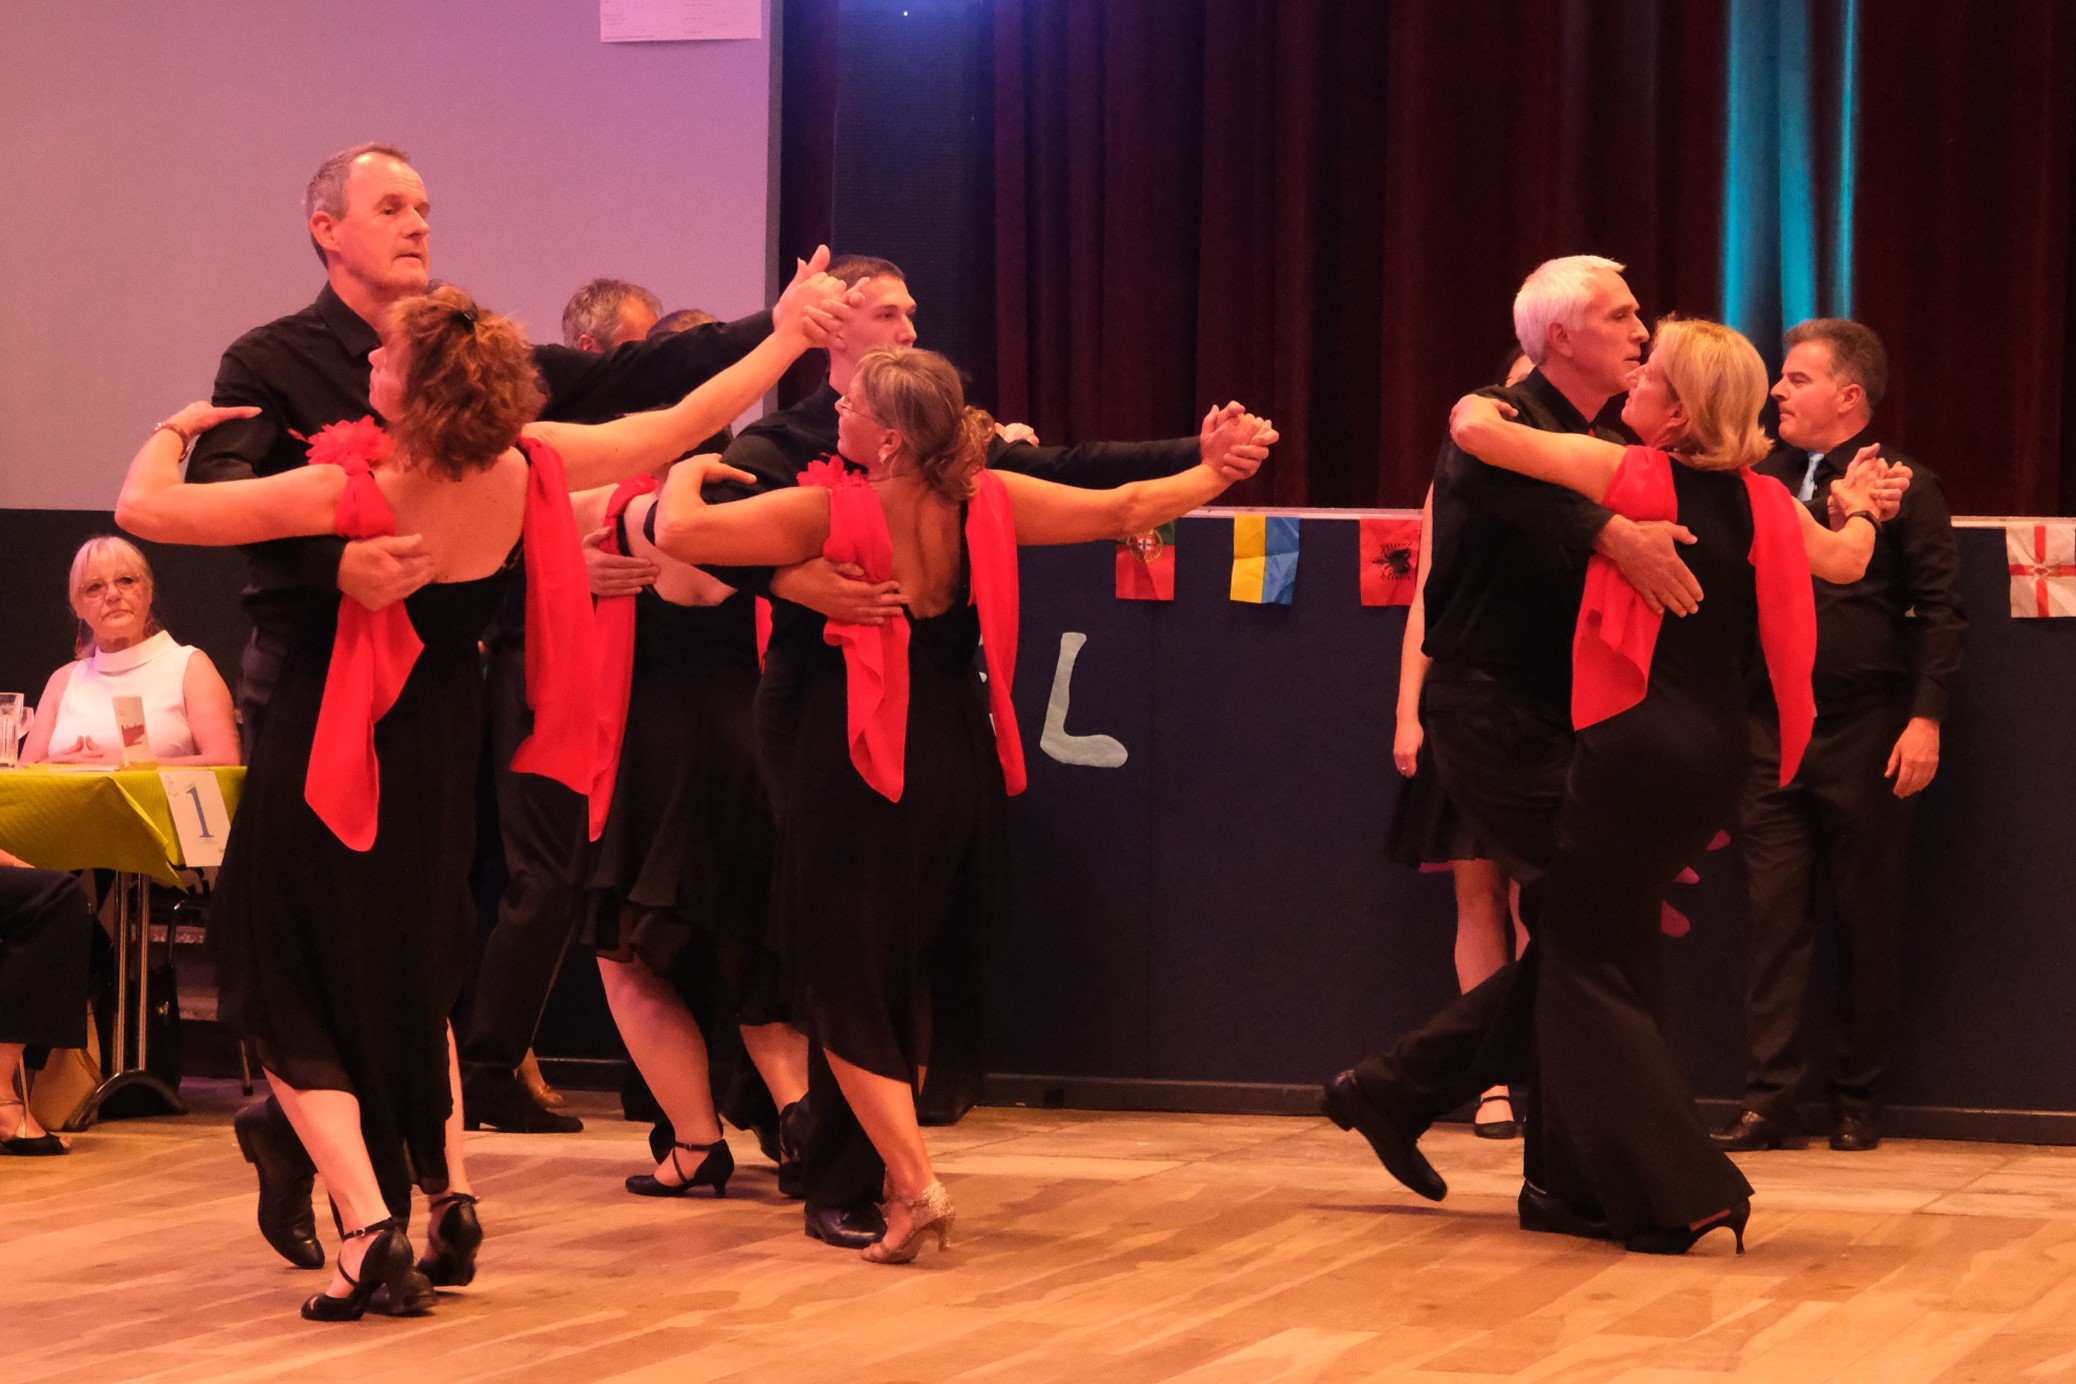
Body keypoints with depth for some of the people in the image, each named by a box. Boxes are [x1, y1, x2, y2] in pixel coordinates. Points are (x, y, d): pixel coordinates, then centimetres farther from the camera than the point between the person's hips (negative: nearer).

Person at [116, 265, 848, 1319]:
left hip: (326, 762, -5)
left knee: (288, 1000, 4)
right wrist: (790, 334, 9)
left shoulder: (347, 496, -25)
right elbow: (681, 427, -3)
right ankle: (448, 1202, 14)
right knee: (412, 984, 24)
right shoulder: (526, 469, -14)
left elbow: (145, 508, -23)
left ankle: (370, 1225, -12)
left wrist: (175, 431, -1)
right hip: (438, 752, 5)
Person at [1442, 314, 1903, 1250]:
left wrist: (1477, 404, 15)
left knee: (1585, 955, 1)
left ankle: (1679, 1192, -7)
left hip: (1642, 742, -7)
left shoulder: (1636, 476, -8)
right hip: (1721, 746, 7)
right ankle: (1602, 1187, 24)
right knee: (1617, 944, 19)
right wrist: (1859, 506, 51)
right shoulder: (1761, 499, 8)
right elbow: (1844, 562, 29)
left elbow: (1478, 433, -9)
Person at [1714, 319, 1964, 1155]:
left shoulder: (1904, 487, -1)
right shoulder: (1761, 483, 10)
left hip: (1866, 737, -3)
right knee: (1775, 917, 0)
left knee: (1869, 922, 5)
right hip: (1769, 732, 3)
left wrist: (1925, 719, -13)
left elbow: (1940, 610, -5)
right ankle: (1772, 1100, 0)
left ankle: (1857, 1100, 14)